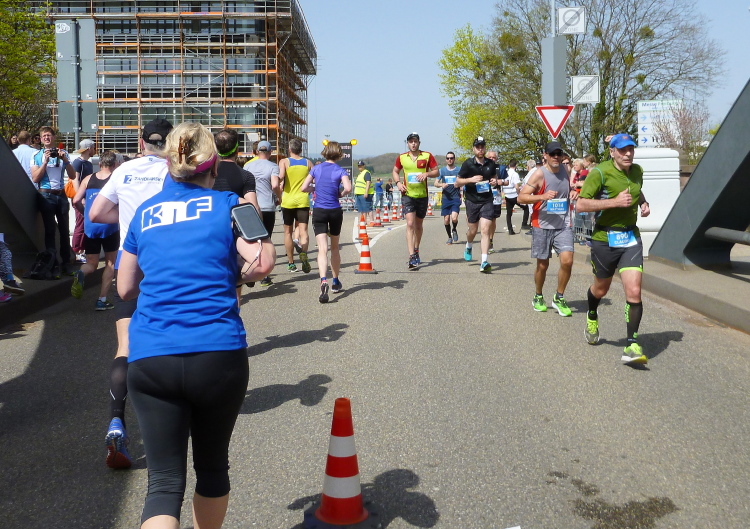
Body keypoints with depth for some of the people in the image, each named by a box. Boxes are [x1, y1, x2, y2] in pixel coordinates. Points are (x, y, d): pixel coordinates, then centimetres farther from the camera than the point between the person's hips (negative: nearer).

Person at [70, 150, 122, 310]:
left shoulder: (88, 179, 8)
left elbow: (76, 201, 3)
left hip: (90, 226, 3)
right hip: (109, 226, -3)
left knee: (92, 264, 15)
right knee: (110, 263, 12)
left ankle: (80, 274, -20)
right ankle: (102, 300, 7)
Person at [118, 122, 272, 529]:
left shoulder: (145, 212, 14)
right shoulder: (227, 204, 5)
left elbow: (125, 288, 19)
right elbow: (261, 263, -8)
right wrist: (231, 277, 12)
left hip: (150, 358, 2)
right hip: (219, 354, -1)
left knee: (164, 481, 2)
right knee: (212, 464, 20)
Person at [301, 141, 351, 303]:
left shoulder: (316, 168, 5)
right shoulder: (340, 170, -2)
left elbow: (304, 188, 2)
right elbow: (348, 188, -18)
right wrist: (340, 194, 2)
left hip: (319, 211, 0)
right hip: (335, 211, 0)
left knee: (322, 249, -9)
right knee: (334, 247, 18)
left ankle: (324, 281, -31)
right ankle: (336, 282, 28)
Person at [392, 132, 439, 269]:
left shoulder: (427, 156, 2)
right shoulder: (401, 158, 4)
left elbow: (436, 171, 5)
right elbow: (395, 171, 17)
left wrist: (427, 174, -15)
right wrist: (398, 183, -2)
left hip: (422, 195, 1)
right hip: (407, 195, -1)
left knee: (419, 224, 14)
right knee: (410, 224, -14)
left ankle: (416, 251, 34)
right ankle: (412, 257, -19)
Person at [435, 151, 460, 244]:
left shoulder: (459, 170, 5)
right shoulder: (442, 170, 8)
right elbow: (436, 183, 9)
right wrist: (441, 185, -13)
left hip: (456, 198, -2)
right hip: (446, 198, 2)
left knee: (454, 218, -18)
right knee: (446, 220, 2)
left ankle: (454, 230, 14)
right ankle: (449, 237, 22)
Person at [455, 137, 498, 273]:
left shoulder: (491, 164, 5)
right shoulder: (468, 163, -4)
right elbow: (457, 182, -1)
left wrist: (494, 181, 1)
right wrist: (471, 179, -17)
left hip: (487, 201, 1)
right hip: (472, 201, -1)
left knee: (485, 230, -10)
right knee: (473, 230, 12)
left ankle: (484, 262, -13)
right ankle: (468, 246, 47)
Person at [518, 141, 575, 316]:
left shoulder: (565, 170, 7)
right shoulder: (539, 174, -10)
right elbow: (521, 197, -15)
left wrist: (572, 194, 5)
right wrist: (542, 196, -28)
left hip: (563, 225, 4)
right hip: (542, 225, -3)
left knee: (567, 261, -12)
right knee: (542, 265, 6)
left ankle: (559, 298, 7)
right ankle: (538, 297, 30)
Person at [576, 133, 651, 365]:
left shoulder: (637, 171, 7)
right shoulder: (600, 172, -13)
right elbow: (581, 204, -19)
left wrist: (644, 203, 8)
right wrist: (615, 201, -24)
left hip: (631, 238, 3)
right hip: (604, 238, -3)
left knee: (634, 292, -10)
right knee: (601, 289, 16)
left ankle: (632, 345, -3)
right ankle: (592, 317, 50)